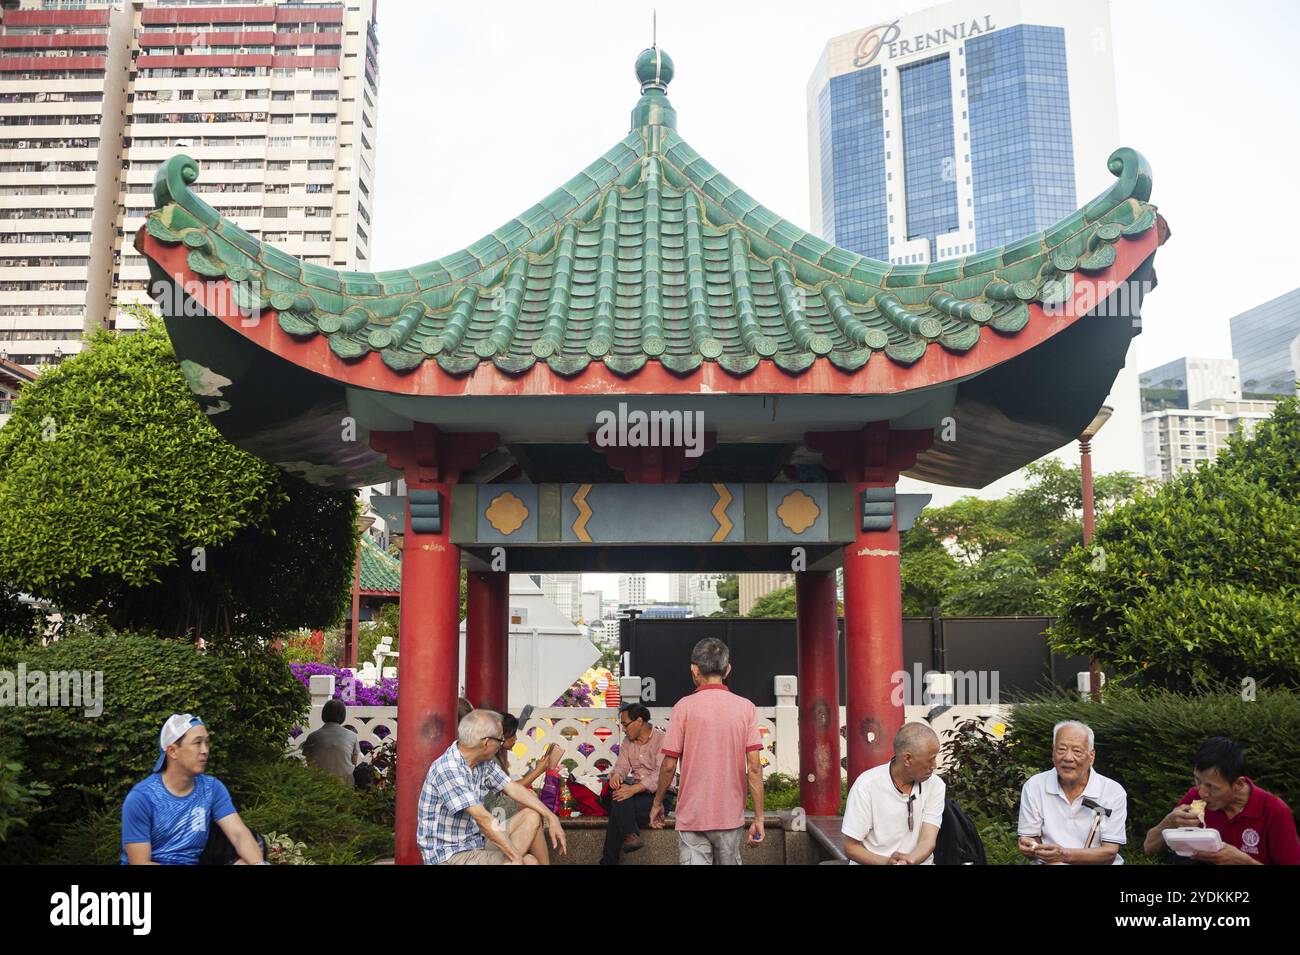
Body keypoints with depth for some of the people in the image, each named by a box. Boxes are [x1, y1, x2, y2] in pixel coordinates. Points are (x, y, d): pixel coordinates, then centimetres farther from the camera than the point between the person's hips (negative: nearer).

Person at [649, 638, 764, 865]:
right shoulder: (746, 708, -2)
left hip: (692, 817, -2)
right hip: (731, 817, 2)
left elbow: (669, 765, -5)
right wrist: (759, 817, 0)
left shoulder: (684, 706, -6)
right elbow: (754, 767, -5)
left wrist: (657, 803, 9)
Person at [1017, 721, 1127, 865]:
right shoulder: (1033, 787, 0)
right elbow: (1031, 838, 4)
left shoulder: (1114, 792, -3)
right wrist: (1029, 846, -20)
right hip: (1048, 863, 1)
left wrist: (1064, 855, -21)